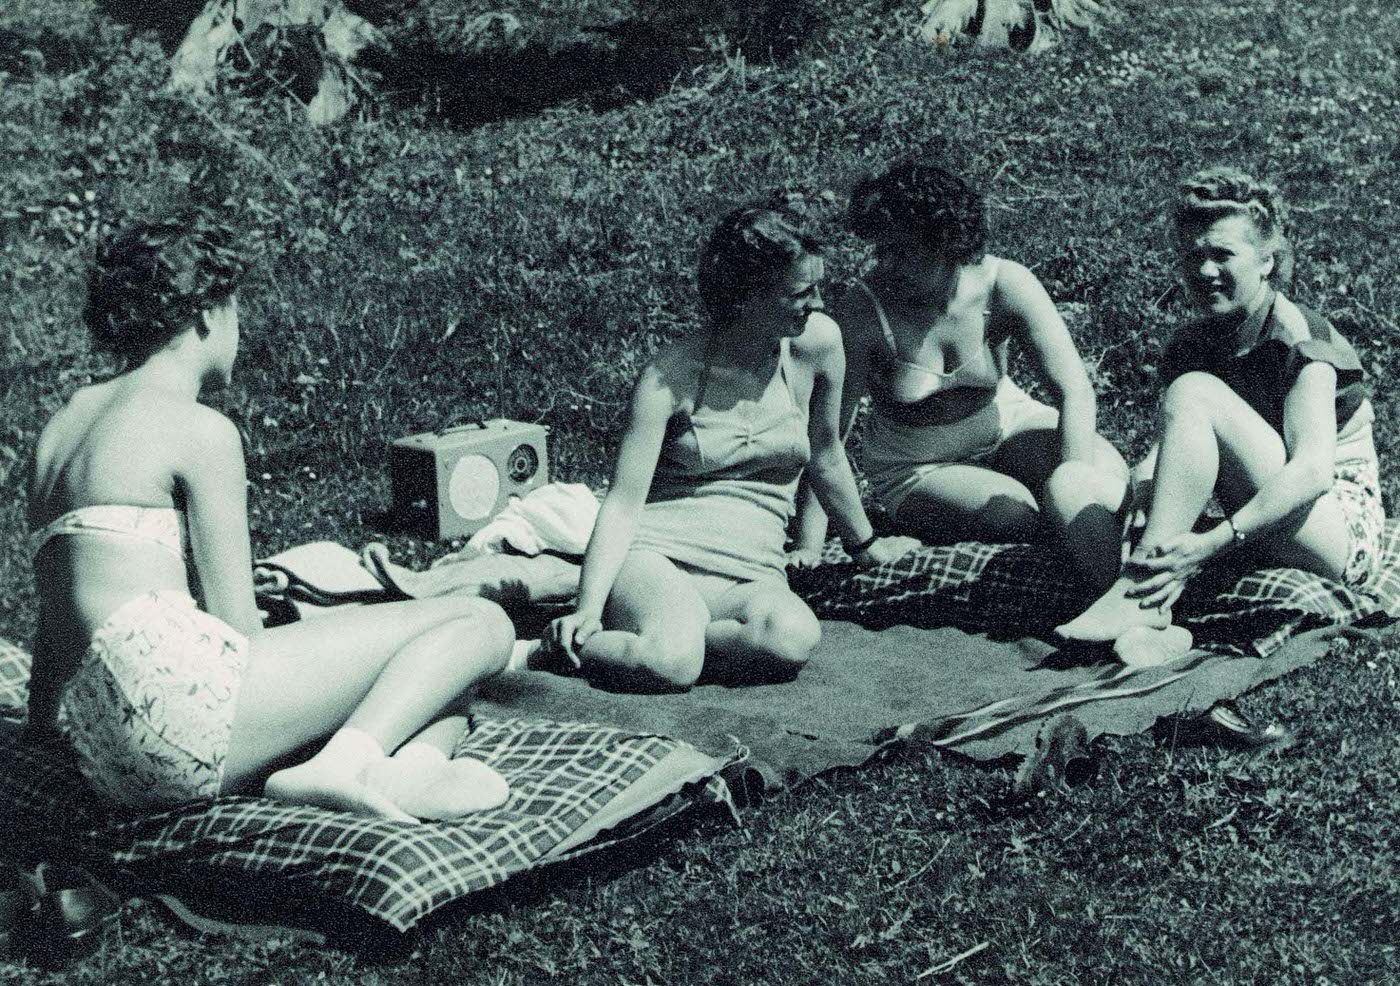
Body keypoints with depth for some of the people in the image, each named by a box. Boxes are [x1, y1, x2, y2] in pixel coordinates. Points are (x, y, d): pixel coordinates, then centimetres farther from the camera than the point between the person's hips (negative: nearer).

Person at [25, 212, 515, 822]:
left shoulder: (61, 428, 22)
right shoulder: (200, 429, -3)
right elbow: (237, 628, -5)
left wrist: (45, 716, 41)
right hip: (180, 694, -9)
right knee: (481, 625, -2)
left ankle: (408, 760, -17)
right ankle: (354, 760, -26)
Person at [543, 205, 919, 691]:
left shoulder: (817, 342, 0)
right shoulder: (670, 375, -7)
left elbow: (825, 453, 18)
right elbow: (623, 504, -11)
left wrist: (866, 546, 30)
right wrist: (587, 609, -25)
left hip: (750, 573, 4)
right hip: (656, 549, -3)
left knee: (794, 637, -34)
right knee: (673, 660, -38)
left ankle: (634, 643, -14)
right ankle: (572, 642, -9)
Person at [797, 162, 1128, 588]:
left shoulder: (1004, 285, -20)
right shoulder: (864, 311, -25)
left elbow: (1075, 390, -24)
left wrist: (1073, 485, -37)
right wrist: (809, 552, -27)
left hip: (1007, 424, 2)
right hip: (919, 472, -2)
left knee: (1109, 473, -25)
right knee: (1027, 514, -28)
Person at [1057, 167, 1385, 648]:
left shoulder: (1300, 341, -15)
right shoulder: (1188, 345, 7)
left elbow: (1313, 471, -29)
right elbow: (1164, 452, -1)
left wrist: (1211, 543, -40)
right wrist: (1140, 501, -25)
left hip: (1345, 531, -7)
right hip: (1260, 525, 7)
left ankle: (1141, 596, -33)